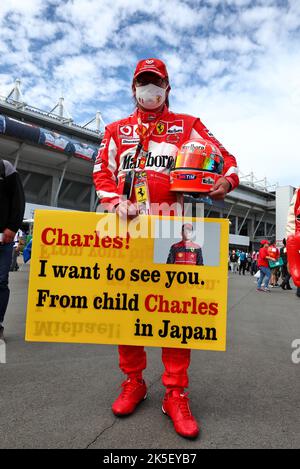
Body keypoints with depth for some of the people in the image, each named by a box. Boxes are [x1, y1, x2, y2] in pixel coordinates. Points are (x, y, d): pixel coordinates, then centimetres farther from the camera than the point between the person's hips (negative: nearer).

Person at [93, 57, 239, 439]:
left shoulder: (187, 126, 17)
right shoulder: (117, 130, 22)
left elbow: (223, 156, 12)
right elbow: (102, 171, 14)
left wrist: (227, 180, -12)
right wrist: (115, 202, -6)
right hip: (127, 226, 3)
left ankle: (176, 393, 10)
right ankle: (133, 382, 21)